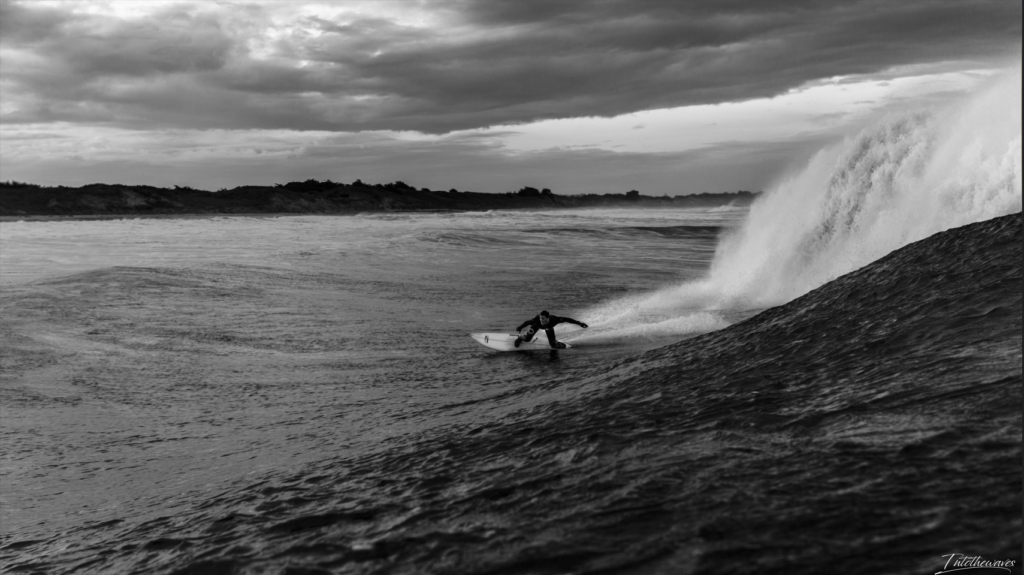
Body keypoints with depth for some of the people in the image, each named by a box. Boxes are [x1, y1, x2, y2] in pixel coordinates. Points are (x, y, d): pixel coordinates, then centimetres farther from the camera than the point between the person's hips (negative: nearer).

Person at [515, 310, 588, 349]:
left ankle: (558, 344, 32)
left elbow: (567, 319, -37)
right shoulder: (537, 319, -46)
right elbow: (527, 322, -27)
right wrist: (520, 327, -13)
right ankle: (520, 337, 31)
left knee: (553, 345, -6)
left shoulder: (554, 319, -46)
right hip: (536, 325, 0)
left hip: (549, 327, 0)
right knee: (527, 339, -7)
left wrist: (579, 323, -36)